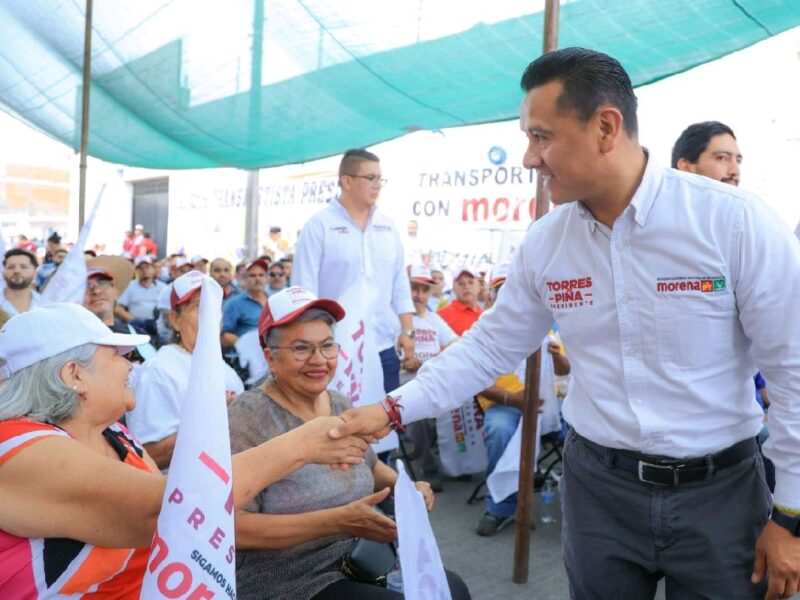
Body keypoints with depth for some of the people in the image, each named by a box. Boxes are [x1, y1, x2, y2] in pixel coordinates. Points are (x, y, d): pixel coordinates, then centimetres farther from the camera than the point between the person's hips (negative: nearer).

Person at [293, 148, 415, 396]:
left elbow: (400, 283, 13)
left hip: (384, 346, 5)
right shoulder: (319, 225, -5)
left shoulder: (388, 226, 11)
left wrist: (407, 331, 7)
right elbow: (305, 287, -8)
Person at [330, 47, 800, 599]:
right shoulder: (545, 244, -4)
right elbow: (490, 347, 5)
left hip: (719, 490, -2)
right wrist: (395, 409, 0)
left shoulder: (734, 220, -15)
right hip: (597, 485, 3)